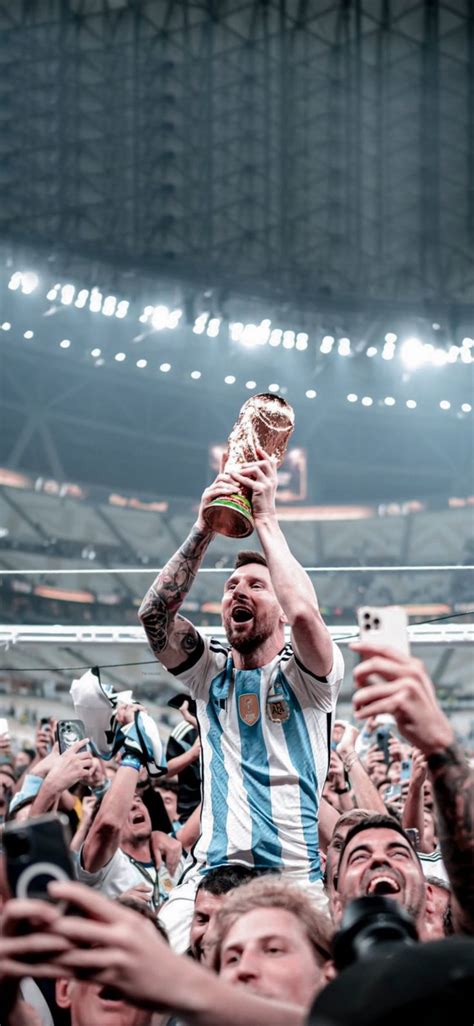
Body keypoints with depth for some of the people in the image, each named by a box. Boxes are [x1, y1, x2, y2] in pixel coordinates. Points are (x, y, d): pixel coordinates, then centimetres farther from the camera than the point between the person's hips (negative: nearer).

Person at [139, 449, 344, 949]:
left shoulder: (305, 674, 5)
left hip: (296, 876, -2)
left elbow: (304, 614, -18)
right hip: (211, 874, 2)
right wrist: (203, 529, -11)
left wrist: (266, 518, -10)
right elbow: (153, 612, -3)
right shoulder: (210, 672, 14)